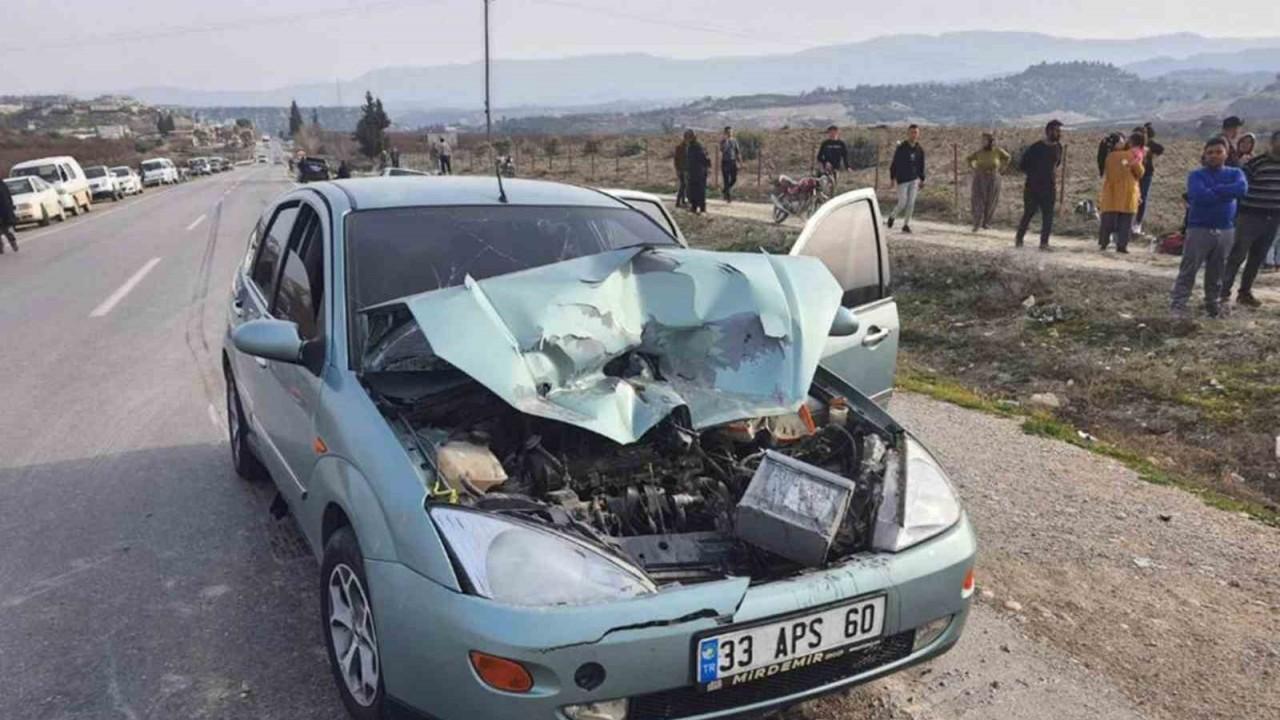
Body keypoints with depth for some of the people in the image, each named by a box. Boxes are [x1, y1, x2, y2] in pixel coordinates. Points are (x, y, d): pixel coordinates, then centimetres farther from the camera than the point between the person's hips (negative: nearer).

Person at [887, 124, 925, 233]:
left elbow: (921, 165, 12)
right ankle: (893, 216, 23)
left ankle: (906, 224, 11)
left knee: (911, 203, 0)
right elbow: (894, 163, -5)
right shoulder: (901, 148, -9)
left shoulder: (920, 150, 3)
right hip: (902, 180, -4)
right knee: (903, 203, -5)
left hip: (914, 180, 4)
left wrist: (922, 179, 10)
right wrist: (892, 177, -6)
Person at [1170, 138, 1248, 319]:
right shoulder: (1196, 175, -3)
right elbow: (1199, 196, -22)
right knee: (1188, 270, -5)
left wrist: (1213, 190, -16)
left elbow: (1242, 189, -16)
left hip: (1225, 230, 4)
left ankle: (1213, 304, 24)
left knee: (1217, 272, 13)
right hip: (1199, 229, -3)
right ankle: (1178, 305, -4)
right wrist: (1226, 193, -11)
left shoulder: (1235, 173, 7)